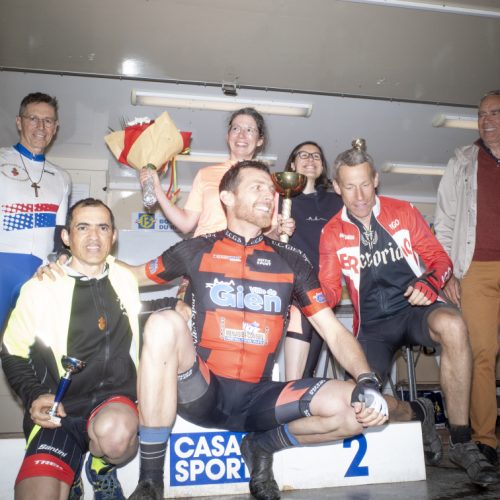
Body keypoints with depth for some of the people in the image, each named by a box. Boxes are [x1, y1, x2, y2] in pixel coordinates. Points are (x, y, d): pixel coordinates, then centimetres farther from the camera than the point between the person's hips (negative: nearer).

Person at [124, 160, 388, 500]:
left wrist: (367, 381, -14)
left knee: (355, 408, -20)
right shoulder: (197, 251, 2)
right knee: (165, 324, -29)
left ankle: (264, 445, 10)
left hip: (257, 399, 2)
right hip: (202, 394, -1)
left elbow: (335, 332, 2)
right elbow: (136, 275, 18)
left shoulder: (291, 262, 6)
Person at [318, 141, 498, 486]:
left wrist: (431, 282, -18)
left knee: (452, 325, -37)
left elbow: (439, 258, 4)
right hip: (372, 325, 1)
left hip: (415, 308, 0)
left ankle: (462, 444, -21)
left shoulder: (403, 212, 3)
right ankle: (415, 414, 14)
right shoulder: (332, 233, 2)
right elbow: (329, 293, -1)